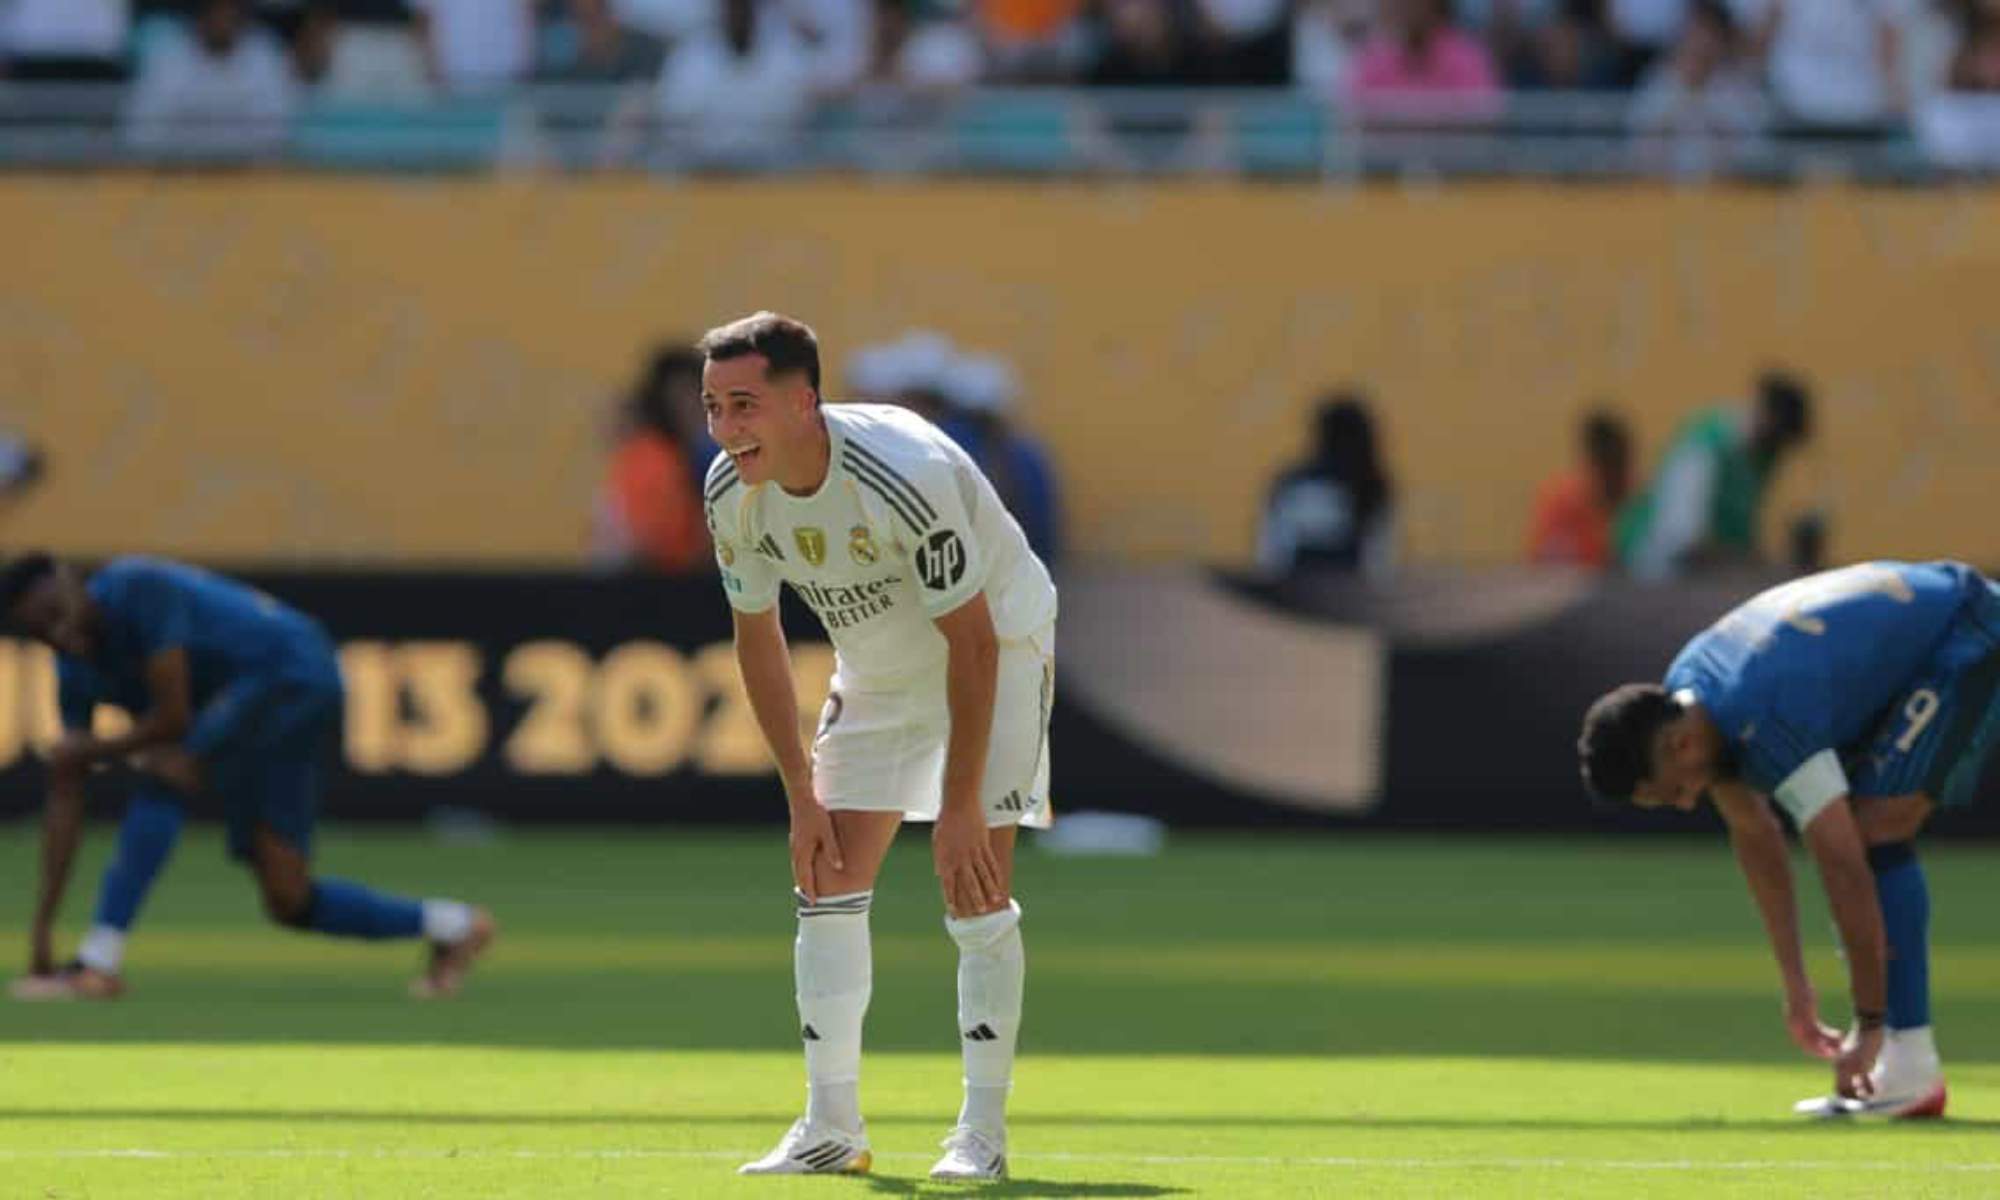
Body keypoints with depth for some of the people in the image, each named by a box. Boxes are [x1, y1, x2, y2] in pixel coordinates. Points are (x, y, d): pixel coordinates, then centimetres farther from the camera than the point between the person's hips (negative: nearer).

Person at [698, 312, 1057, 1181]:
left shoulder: (905, 476, -36)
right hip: (877, 673, 6)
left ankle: (982, 1132, -6)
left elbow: (973, 640, -29)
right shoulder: (733, 495, -16)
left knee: (974, 887, -14)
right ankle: (831, 1130, 5)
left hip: (997, 651, -6)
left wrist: (960, 806, -27)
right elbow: (756, 637, -1)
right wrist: (802, 796, -3)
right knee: (827, 885, -2)